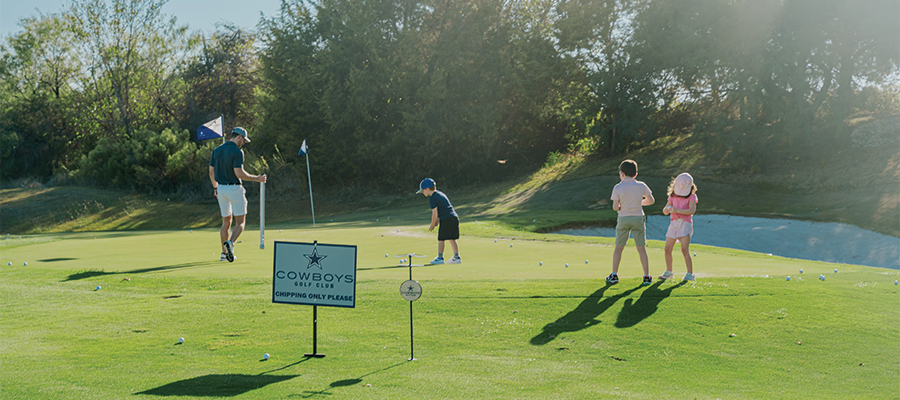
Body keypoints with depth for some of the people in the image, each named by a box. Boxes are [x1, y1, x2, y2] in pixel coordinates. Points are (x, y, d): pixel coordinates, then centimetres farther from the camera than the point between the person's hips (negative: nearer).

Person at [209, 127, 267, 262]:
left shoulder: (216, 150, 9)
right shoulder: (237, 152, -13)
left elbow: (211, 172, 11)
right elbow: (239, 173, -21)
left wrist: (215, 187, 24)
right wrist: (257, 178, -11)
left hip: (221, 189, 7)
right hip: (234, 189, -7)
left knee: (226, 222, 16)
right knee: (240, 222, 1)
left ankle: (224, 253, 14)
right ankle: (230, 243, -25)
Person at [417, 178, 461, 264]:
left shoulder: (432, 198, -7)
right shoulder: (440, 193, 21)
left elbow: (435, 214, -10)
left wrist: (432, 225, 2)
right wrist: (438, 219, 22)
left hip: (446, 219, -9)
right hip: (454, 217, 9)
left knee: (441, 239, 1)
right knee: (452, 239, 12)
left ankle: (440, 258, 4)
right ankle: (457, 257, 13)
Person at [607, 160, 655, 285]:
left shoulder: (617, 188, -7)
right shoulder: (641, 186, -1)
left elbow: (615, 207, -11)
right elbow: (651, 200, 5)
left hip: (623, 219, -1)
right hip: (638, 218, 1)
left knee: (619, 247, 11)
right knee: (641, 248, 5)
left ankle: (614, 275, 14)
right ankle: (647, 277, 4)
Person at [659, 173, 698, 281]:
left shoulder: (691, 197, -1)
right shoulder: (673, 196, 13)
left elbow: (691, 211, -17)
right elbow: (665, 211, 12)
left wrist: (677, 210, -28)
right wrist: (667, 209, -13)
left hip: (685, 223, -5)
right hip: (673, 224, 5)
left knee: (685, 250, -18)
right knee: (667, 249, 5)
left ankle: (690, 274, -14)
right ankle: (668, 272, 21)